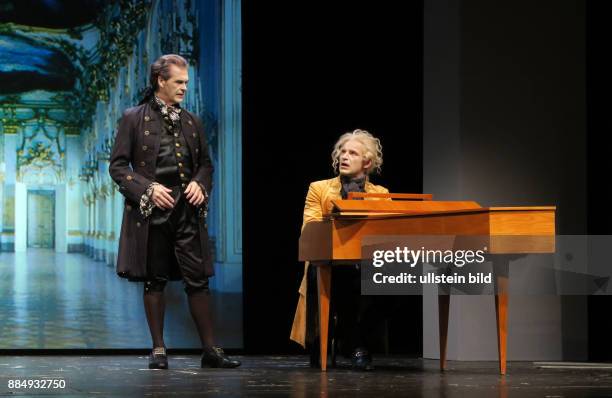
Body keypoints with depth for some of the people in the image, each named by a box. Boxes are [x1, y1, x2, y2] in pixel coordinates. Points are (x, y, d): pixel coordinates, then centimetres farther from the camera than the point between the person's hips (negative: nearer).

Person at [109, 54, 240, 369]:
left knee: (198, 280, -1)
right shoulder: (134, 119, 0)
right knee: (154, 281, 4)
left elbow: (205, 163, 20)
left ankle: (210, 350, 3)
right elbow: (117, 166, -2)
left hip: (187, 211, 3)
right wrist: (148, 189, -14)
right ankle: (158, 350, 11)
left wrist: (199, 184, -1)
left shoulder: (191, 122, 13)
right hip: (151, 212, -3)